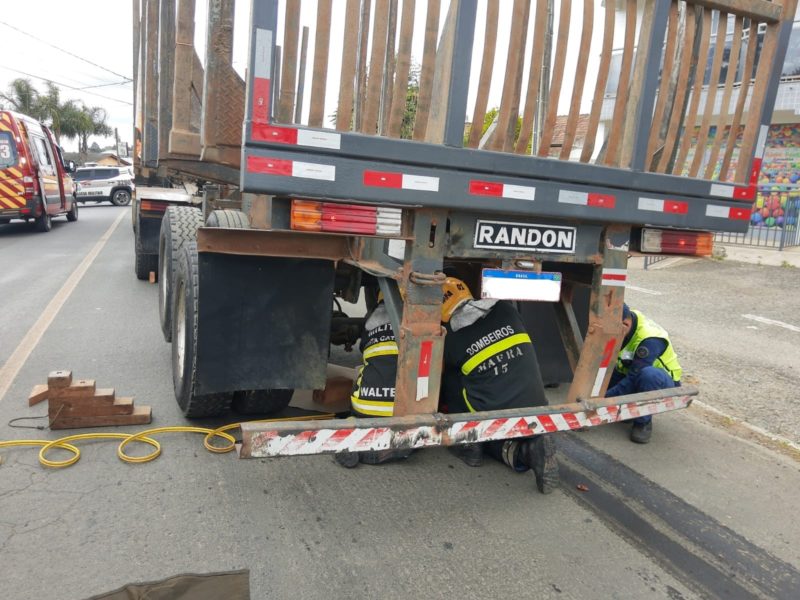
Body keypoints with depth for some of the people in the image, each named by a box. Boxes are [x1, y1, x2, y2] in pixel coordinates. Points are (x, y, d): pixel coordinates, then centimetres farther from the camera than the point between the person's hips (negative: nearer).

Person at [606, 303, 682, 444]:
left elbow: (634, 379, -34)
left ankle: (643, 422, -18)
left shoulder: (649, 340, -33)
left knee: (648, 374, -40)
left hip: (663, 385, -7)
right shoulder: (620, 322, -14)